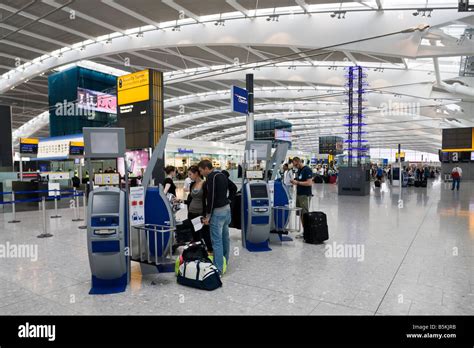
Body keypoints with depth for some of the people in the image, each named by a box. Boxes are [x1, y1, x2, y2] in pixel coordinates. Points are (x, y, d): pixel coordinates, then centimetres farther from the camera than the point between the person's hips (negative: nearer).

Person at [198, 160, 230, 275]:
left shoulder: (211, 177, -13)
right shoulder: (222, 175, 15)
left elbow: (211, 196, -19)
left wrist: (208, 215, -16)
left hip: (217, 211, -9)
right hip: (227, 208, 10)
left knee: (217, 241, -4)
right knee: (225, 238, 16)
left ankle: (218, 269, 0)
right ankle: (225, 263, 28)